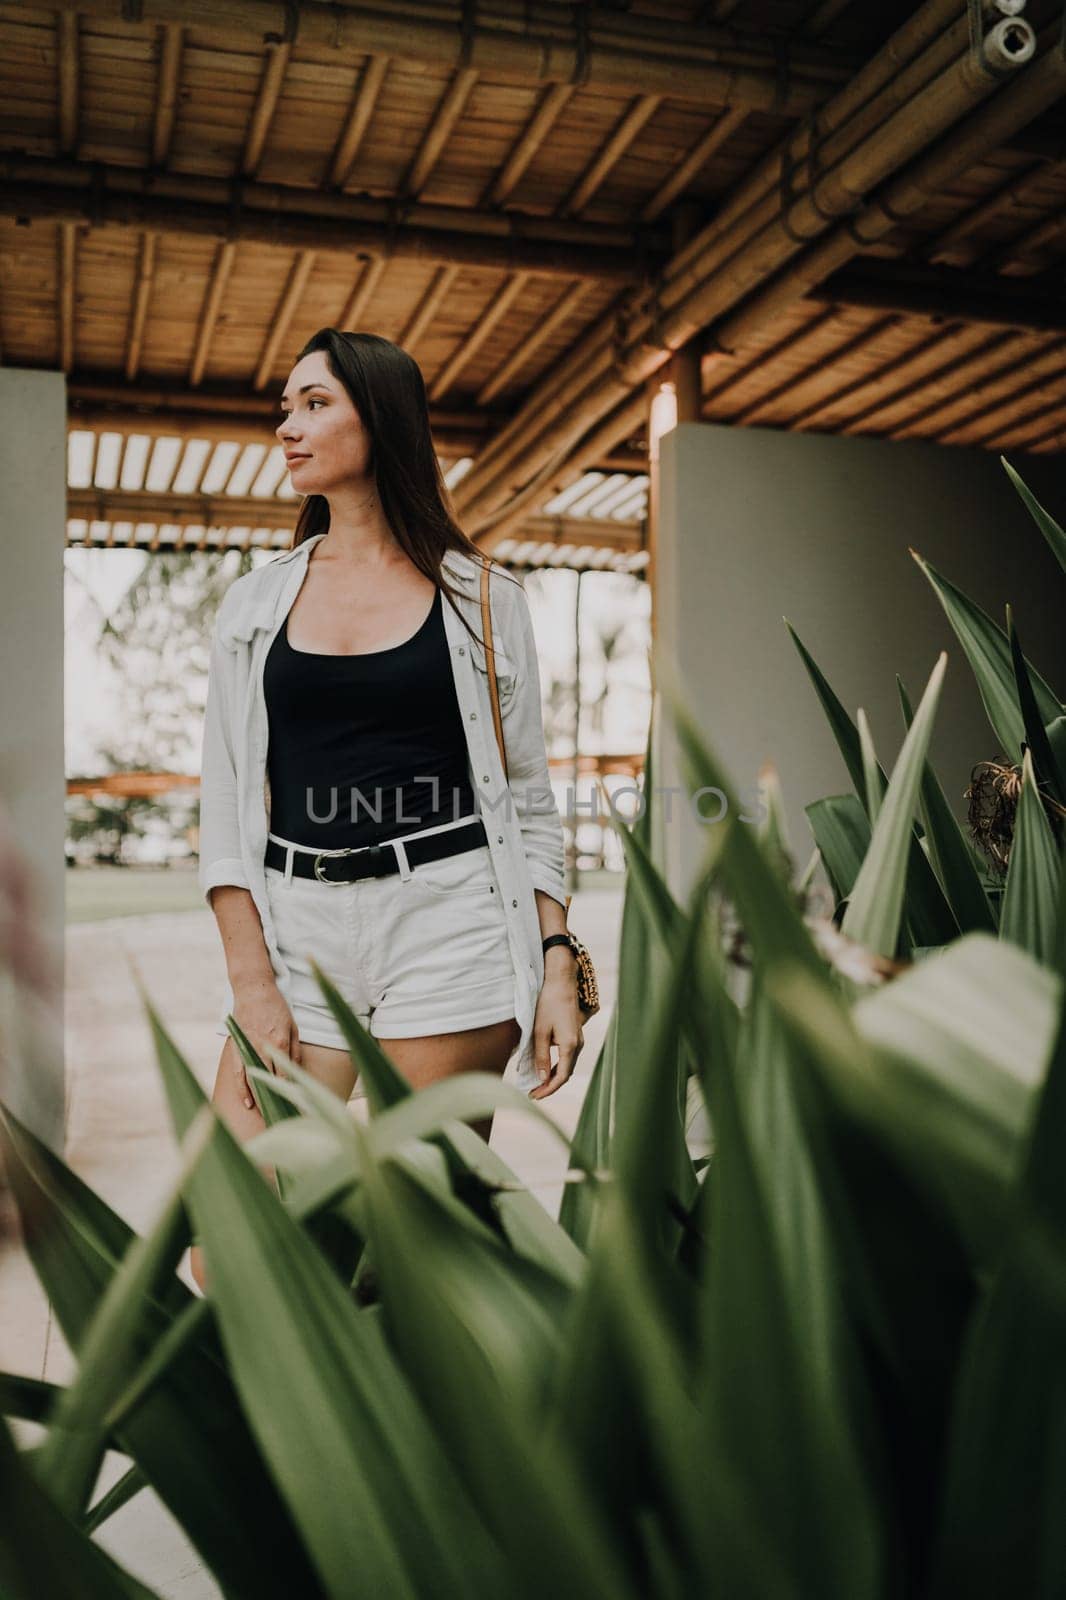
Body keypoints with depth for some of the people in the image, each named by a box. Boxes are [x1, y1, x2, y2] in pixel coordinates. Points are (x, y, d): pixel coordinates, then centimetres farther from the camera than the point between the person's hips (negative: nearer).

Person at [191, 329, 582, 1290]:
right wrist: (252, 982, -4)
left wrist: (558, 964, -3)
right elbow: (225, 808, 7)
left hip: (449, 922, -2)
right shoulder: (255, 605, 12)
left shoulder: (484, 598, 7)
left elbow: (528, 799, 7)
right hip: (296, 926, 3)